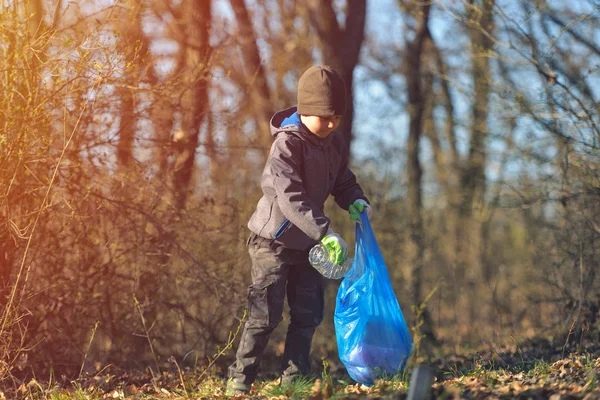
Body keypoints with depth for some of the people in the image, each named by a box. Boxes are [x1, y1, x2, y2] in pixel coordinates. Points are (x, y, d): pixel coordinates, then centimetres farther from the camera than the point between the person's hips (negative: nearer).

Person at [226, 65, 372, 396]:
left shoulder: (336, 144, 1)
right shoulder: (287, 144, -22)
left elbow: (342, 181, 16)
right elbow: (291, 198, -30)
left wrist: (355, 201, -8)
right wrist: (325, 233, -37)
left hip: (307, 242, 7)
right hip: (274, 239, -7)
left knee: (308, 313, 8)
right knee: (265, 315, -6)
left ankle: (293, 378, 18)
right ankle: (239, 380, 4)